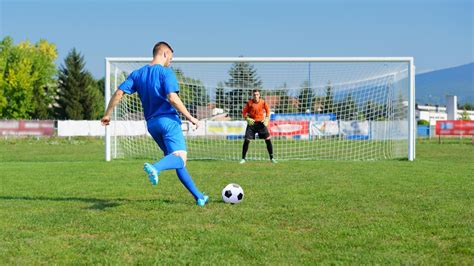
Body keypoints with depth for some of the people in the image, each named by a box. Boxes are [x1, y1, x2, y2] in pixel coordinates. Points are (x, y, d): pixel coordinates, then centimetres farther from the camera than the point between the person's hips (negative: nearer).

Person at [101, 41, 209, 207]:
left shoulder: (137, 74, 13)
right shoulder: (165, 72, -5)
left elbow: (119, 93, 6)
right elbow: (172, 98, -17)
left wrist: (107, 114, 15)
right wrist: (190, 118, -10)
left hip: (151, 123, 7)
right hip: (168, 120, -7)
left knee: (172, 157, 14)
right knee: (180, 157, -16)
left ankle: (198, 197, 15)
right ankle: (155, 167, -47)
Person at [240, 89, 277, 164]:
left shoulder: (263, 102, -4)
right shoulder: (249, 103, -8)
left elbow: (267, 110, 12)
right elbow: (244, 112, 1)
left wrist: (267, 119, -2)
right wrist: (247, 119, -16)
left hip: (261, 123, 1)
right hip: (252, 123, -1)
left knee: (268, 139, -3)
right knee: (247, 140, -8)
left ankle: (271, 158, 10)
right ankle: (243, 158, 4)